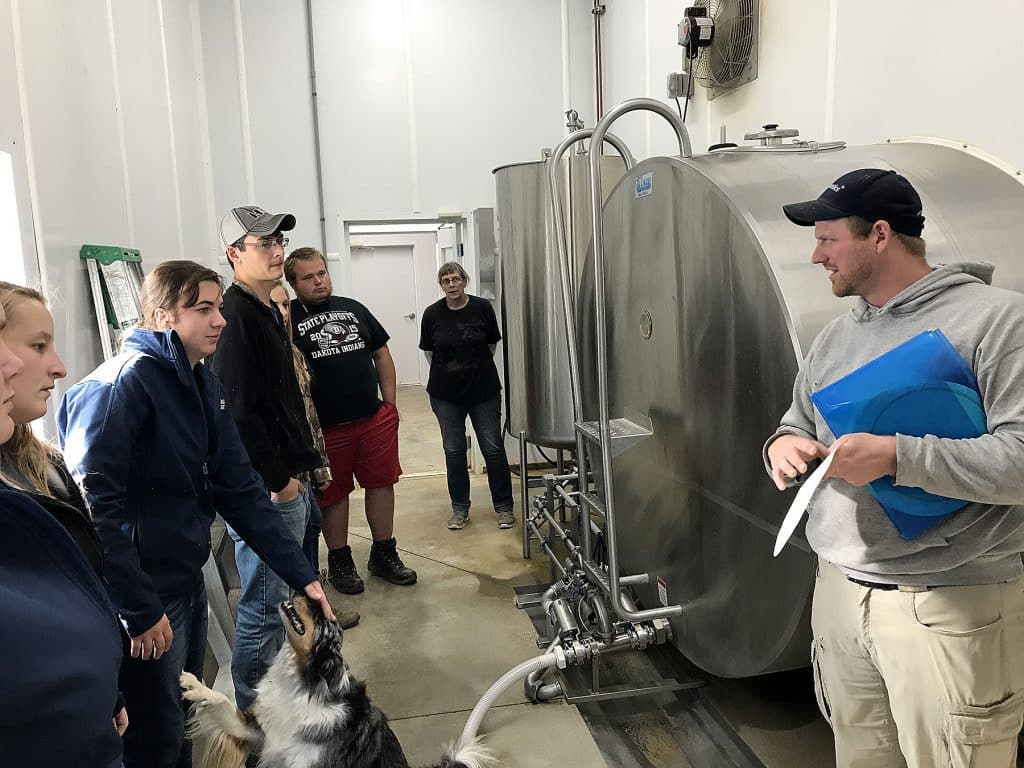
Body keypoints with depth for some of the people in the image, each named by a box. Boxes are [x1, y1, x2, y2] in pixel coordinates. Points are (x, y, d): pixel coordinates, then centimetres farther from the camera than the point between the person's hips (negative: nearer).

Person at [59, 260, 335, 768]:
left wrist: (301, 574, 0)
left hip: (189, 585, 8)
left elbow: (238, 490, 4)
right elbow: (92, 505, -26)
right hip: (144, 599, -8)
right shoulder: (122, 383, -20)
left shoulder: (204, 387, 5)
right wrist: (140, 610, -23)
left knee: (185, 717, 24)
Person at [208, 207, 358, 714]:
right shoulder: (236, 316, -18)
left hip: (288, 477, 10)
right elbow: (237, 410, -24)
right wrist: (277, 478, -19)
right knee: (265, 600, 1)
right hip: (265, 487, -10)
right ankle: (253, 706, 16)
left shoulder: (268, 311, 15)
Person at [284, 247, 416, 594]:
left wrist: (390, 403, 8)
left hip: (375, 419, 4)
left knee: (381, 483, 11)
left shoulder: (353, 308, 10)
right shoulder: (287, 318, -4)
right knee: (334, 494, 9)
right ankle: (339, 562, 28)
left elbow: (382, 355, 14)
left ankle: (384, 554, 28)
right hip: (326, 428, -4)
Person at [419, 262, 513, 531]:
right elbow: (429, 351, 9)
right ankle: (459, 508, 22)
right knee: (454, 451, 9)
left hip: (484, 390, -1)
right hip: (445, 394, 1)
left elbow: (492, 345, 8)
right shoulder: (433, 313, -3)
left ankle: (504, 507, 16)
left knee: (493, 449, 2)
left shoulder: (482, 307, -5)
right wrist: (446, 372, 10)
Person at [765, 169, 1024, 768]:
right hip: (840, 590, 6)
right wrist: (784, 446, -3)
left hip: (953, 606, -6)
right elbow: (799, 424, 19)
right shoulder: (836, 336, 11)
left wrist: (896, 456, -25)